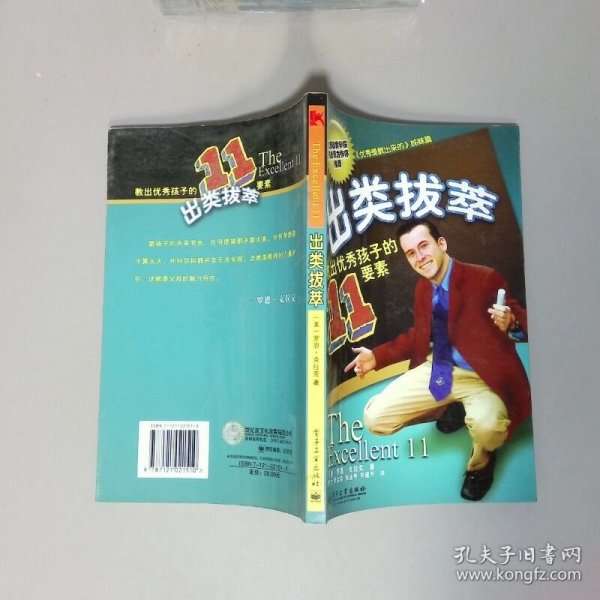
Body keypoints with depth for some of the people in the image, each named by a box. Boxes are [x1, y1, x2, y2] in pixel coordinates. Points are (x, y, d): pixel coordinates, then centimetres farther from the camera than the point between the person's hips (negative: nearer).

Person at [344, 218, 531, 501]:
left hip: (481, 377, -5)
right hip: (436, 370, 6)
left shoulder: (484, 278, -15)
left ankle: (479, 465, 3)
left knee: (487, 426, -39)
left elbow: (521, 323, -13)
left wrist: (511, 324, -39)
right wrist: (377, 356, 6)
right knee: (375, 418, -3)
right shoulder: (423, 288, 4)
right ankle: (450, 410, 19)